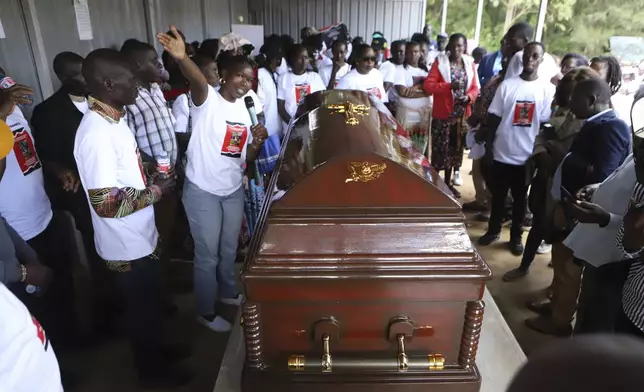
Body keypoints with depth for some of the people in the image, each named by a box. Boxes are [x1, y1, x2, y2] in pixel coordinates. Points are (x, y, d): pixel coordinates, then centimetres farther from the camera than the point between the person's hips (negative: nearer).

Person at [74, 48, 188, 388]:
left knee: (151, 303, 26)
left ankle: (157, 350, 48)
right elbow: (106, 203, -29)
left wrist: (151, 170, 1)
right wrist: (155, 191, -18)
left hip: (142, 237, 9)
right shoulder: (97, 133, -28)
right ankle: (152, 371, 35)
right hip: (127, 246, -9)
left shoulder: (115, 118, 3)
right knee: (142, 310, 12)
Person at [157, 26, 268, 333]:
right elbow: (197, 80, -39)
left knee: (229, 248, 22)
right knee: (207, 254, 7)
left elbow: (247, 157, 10)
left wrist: (258, 141, -11)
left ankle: (228, 292, 46)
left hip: (233, 190, 6)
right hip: (202, 191, -6)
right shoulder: (208, 100, -13)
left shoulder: (246, 110, 6)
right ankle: (205, 311, 27)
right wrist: (181, 58, -60)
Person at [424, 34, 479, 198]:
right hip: (442, 113, -4)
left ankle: (448, 183, 26)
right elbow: (428, 85, -13)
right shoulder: (440, 61, -5)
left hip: (462, 114, 4)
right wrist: (449, 86, -23)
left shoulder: (470, 64, 7)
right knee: (440, 149, -1)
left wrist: (468, 97, -13)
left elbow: (475, 88, 8)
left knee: (455, 149, 13)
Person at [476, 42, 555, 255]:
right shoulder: (507, 84, -1)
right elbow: (494, 117, 0)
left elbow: (546, 124, 0)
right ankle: (493, 230, 30)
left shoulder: (547, 89, -1)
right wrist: (487, 144, -6)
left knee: (520, 198, 12)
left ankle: (516, 236, 27)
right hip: (502, 152, 0)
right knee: (498, 195, 13)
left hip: (527, 155, 0)